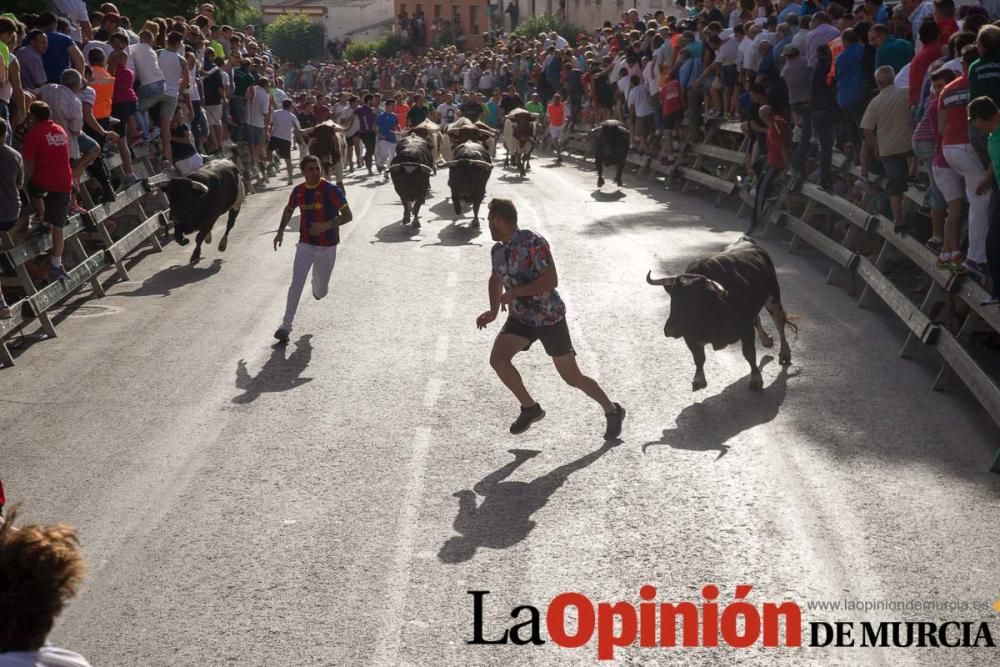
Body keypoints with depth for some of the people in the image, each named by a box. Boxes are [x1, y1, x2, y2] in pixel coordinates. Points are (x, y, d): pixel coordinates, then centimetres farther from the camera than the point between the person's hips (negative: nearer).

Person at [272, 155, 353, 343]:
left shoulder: (331, 190, -15)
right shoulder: (298, 191, -1)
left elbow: (348, 216, -15)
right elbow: (289, 210, 20)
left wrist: (326, 225, -27)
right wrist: (280, 232, 9)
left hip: (327, 246, -2)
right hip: (305, 244, 2)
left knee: (321, 290, 13)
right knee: (296, 283, -14)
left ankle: (318, 287, 52)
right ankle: (286, 325, -14)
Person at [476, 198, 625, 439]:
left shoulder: (533, 243, -22)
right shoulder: (498, 250, 2)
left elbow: (551, 281, -28)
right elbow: (496, 279, 21)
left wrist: (514, 292, -26)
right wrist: (493, 311, 6)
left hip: (549, 317, -6)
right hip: (521, 318, 6)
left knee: (572, 377, 0)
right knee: (497, 358, -16)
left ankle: (612, 411, 22)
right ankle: (530, 408, 3)